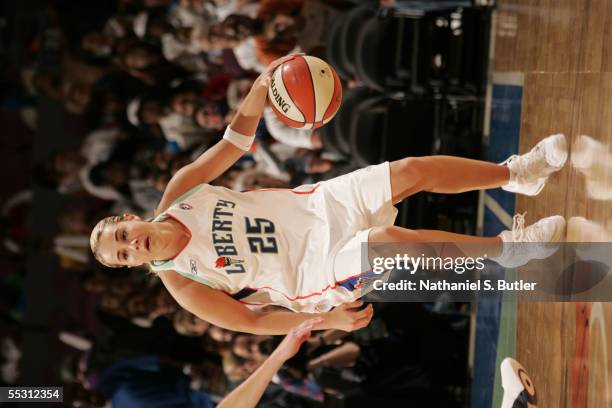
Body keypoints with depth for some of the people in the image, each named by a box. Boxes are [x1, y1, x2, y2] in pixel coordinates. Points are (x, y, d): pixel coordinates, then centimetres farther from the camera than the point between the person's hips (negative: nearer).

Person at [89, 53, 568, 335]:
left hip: (318, 204, 5)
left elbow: (234, 142, 1)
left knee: (412, 170, -11)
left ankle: (516, 173, 9)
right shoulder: (183, 284, -15)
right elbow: (252, 320, -10)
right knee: (388, 239, -33)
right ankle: (504, 247, -15)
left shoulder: (179, 193, -4)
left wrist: (261, 87, -18)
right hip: (315, 271, -5)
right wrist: (325, 321, -18)